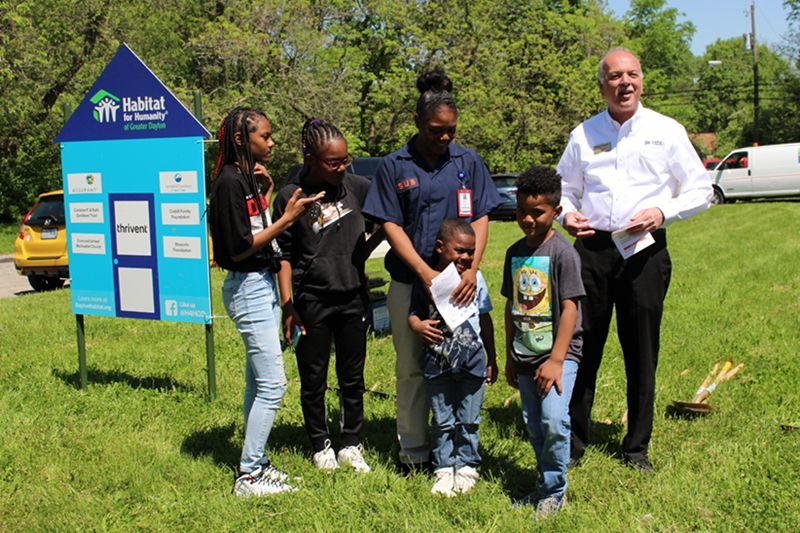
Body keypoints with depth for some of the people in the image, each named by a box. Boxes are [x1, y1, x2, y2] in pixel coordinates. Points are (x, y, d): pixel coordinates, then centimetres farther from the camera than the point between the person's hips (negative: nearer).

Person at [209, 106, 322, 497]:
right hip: (248, 287, -10)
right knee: (272, 384, -8)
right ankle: (248, 475, 1)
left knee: (258, 382, 14)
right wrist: (287, 218, -19)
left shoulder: (247, 178, 13)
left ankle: (255, 464, 24)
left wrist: (267, 192, 6)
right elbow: (240, 246, -19)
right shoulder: (230, 181, -16)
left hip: (262, 285, 10)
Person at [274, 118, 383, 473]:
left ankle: (351, 445, 27)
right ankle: (321, 446, 26)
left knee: (352, 377, 12)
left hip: (353, 298, 3)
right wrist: (287, 307, -8)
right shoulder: (291, 196, -8)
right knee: (314, 380, 9)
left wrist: (364, 250, -1)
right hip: (312, 301, -2)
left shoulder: (357, 187, -1)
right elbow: (284, 256, -4)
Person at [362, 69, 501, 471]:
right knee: (412, 368, 6)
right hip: (409, 282, -1)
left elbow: (480, 218, 6)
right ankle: (413, 451, 17)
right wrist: (426, 273, -13)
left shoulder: (468, 162, 8)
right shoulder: (394, 166, 2)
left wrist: (472, 269, -9)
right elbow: (391, 226, -2)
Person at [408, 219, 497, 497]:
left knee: (468, 420, 9)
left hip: (472, 362, 1)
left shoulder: (475, 279, 0)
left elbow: (485, 320, 8)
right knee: (442, 421, 9)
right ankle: (444, 468, 20)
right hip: (438, 364, -1)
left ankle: (466, 466, 24)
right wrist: (418, 326, -24)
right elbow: (413, 313, 1)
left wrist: (492, 359, 12)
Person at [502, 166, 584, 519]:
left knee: (554, 420, -18)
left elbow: (570, 308, -14)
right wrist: (510, 357, 16)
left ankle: (555, 490, 0)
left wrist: (556, 359, -19)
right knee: (534, 425, 12)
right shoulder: (515, 253, 8)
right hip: (525, 355, 6)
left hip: (558, 353, -6)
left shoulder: (562, 252, -11)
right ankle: (545, 485, 28)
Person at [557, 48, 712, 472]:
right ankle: (573, 443, 14)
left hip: (645, 250, -1)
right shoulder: (584, 134, 10)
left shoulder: (667, 131, 6)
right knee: (582, 347, 1)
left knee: (641, 353, 5)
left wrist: (663, 212, -10)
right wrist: (566, 214, -3)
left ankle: (637, 447, 18)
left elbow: (700, 190, 8)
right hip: (592, 247, 1)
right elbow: (565, 187, 19)